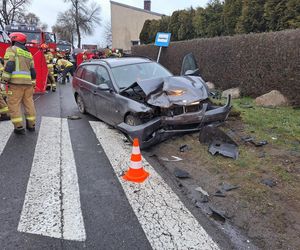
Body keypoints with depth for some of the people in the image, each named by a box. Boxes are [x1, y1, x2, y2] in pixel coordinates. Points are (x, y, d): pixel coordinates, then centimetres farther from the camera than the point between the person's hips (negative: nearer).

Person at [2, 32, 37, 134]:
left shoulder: (12, 49, 2)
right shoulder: (28, 53, 21)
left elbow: (9, 65, -11)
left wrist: (5, 79, -10)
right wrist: (33, 83, 21)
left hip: (16, 81, -6)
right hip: (28, 81, 6)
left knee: (14, 104, -2)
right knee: (29, 103, 9)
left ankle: (19, 127, -6)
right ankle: (31, 125, 13)